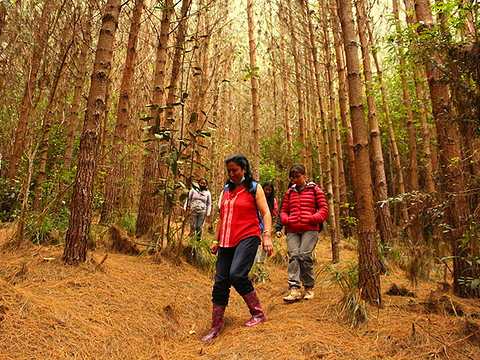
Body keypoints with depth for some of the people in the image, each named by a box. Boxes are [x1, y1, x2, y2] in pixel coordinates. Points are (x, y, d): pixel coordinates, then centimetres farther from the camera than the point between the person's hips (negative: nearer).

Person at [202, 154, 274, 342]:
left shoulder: (254, 188, 3)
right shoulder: (227, 190, 17)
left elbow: (265, 214, -4)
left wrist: (267, 236, -17)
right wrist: (216, 240, 19)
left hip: (248, 237, -5)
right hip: (227, 241, 5)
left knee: (237, 274, -23)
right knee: (220, 282, 2)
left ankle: (258, 314, -2)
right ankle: (216, 326, 16)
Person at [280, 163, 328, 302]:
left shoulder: (315, 189, 9)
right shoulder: (290, 192, 19)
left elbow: (324, 209, 5)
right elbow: (283, 210, 22)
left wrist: (313, 219, -11)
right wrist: (286, 220, 1)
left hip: (310, 229, -3)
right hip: (292, 230, 3)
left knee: (305, 255, -12)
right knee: (293, 255, -10)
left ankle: (309, 287, 7)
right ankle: (294, 289, -12)